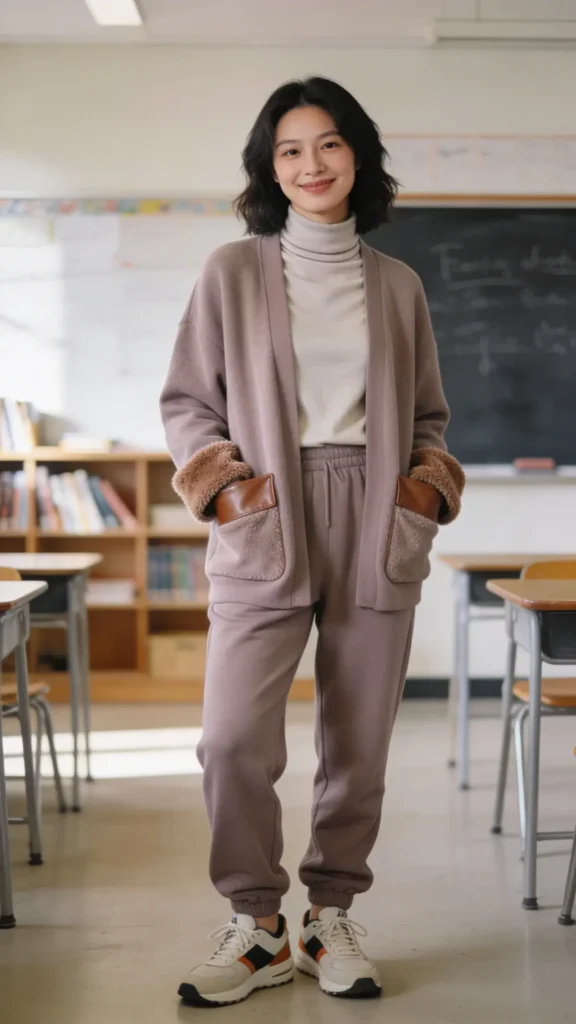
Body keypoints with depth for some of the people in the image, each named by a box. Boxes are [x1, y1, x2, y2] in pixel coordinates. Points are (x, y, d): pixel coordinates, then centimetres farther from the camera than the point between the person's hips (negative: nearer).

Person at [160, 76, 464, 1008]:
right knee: (235, 739, -12)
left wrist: (430, 481, 3)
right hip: (266, 531, -2)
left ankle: (332, 917, 20)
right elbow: (186, 400, 8)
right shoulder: (234, 271, 7)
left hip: (376, 531, 2)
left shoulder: (398, 286, 13)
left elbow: (429, 414, 20)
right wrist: (221, 479, -6)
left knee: (359, 745, 4)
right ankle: (258, 926, 6)